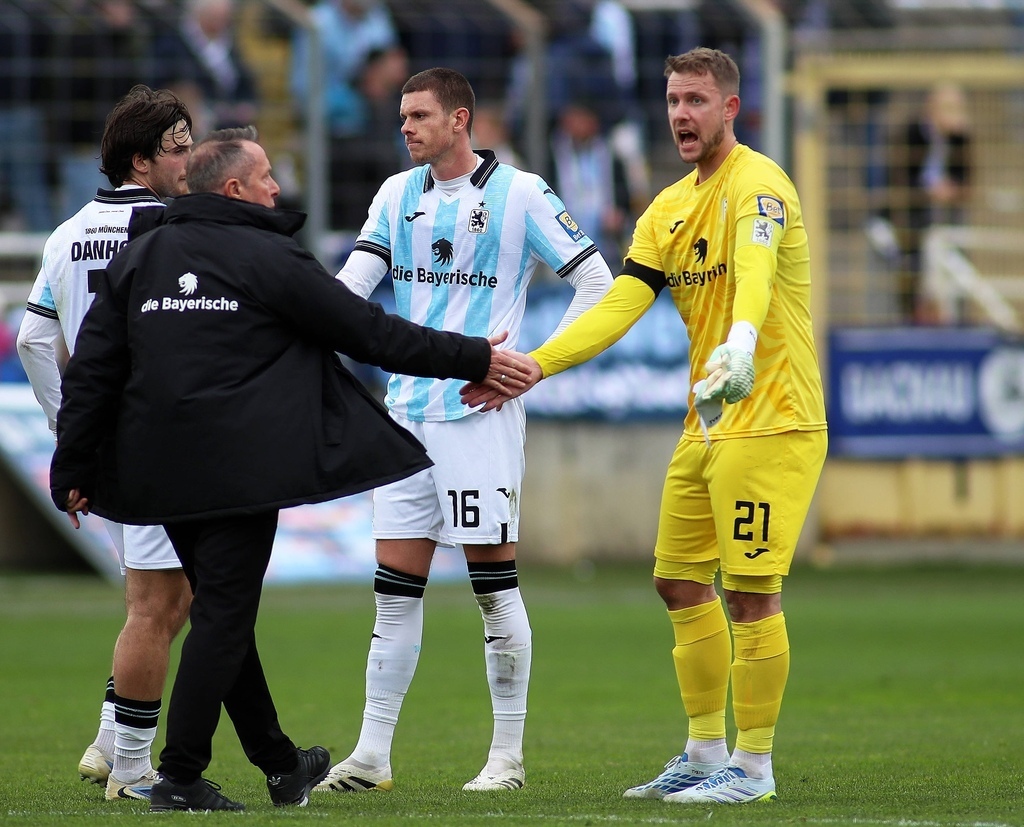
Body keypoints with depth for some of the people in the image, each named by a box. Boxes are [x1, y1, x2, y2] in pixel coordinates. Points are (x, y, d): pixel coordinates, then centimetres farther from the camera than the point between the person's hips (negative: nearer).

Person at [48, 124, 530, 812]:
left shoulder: (137, 259, 11)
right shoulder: (268, 258, -5)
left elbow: (92, 370, 9)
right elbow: (371, 333, -3)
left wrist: (73, 470, 13)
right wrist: (474, 359, 5)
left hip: (161, 472, 7)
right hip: (238, 468, -7)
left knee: (222, 610, 16)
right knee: (224, 614, -4)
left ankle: (280, 763, 26)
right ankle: (180, 779, -10)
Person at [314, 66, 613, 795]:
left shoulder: (520, 194, -4)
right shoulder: (398, 195, 11)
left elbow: (597, 282, -3)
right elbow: (353, 284, 3)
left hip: (480, 413, -5)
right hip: (407, 409, 5)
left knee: (494, 583, -2)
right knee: (395, 588, 4)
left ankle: (508, 756, 5)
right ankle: (373, 755, 6)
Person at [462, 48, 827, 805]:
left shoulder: (757, 184, -14)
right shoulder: (669, 210, 12)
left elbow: (755, 266, -35)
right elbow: (619, 307, 6)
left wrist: (741, 341, -55)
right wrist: (533, 366, -6)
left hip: (771, 421, -9)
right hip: (708, 426, 9)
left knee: (751, 592, -8)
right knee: (681, 581, 12)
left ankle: (754, 767, 1)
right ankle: (706, 756, 22)